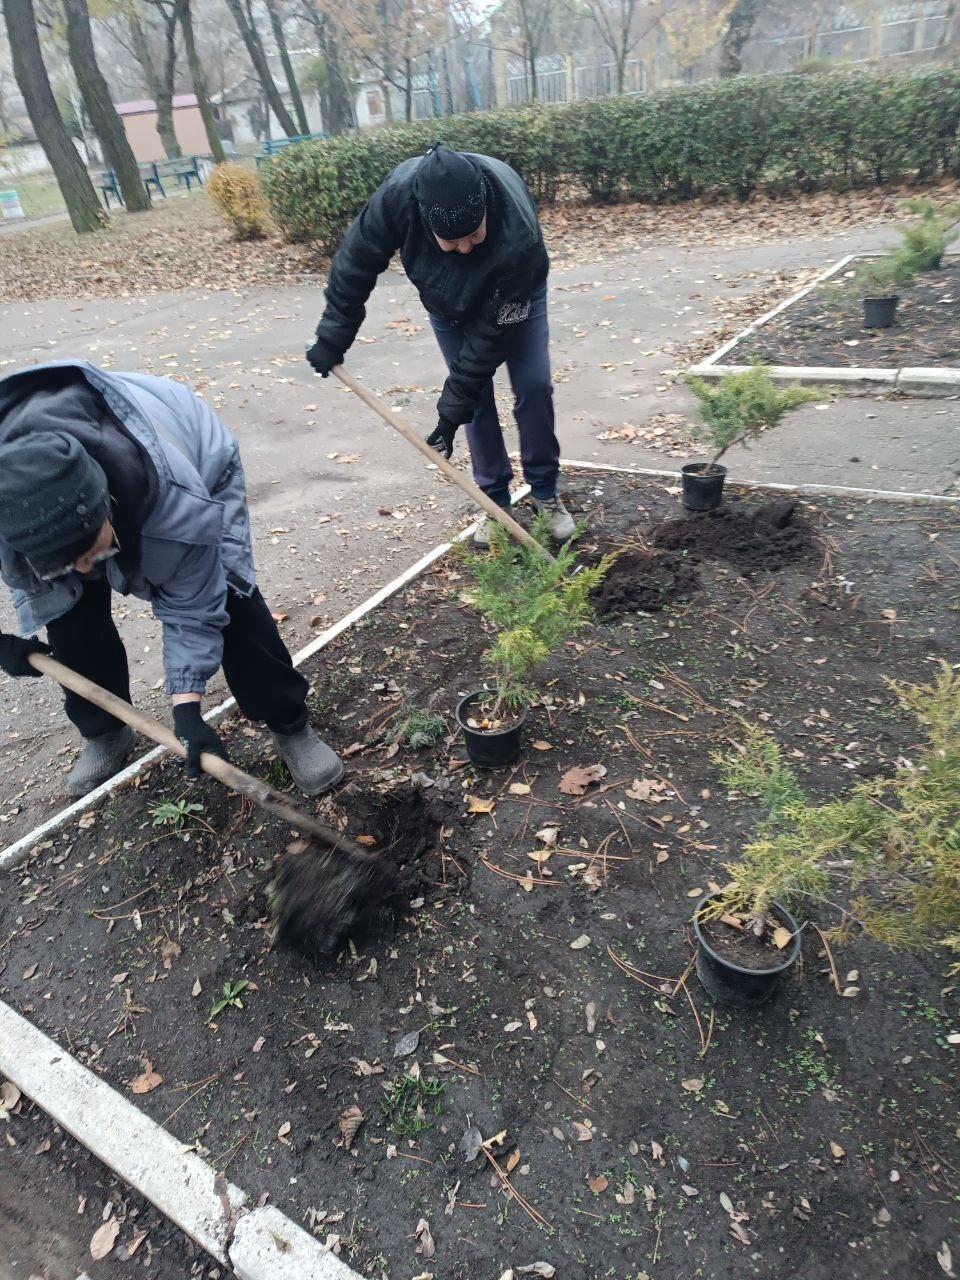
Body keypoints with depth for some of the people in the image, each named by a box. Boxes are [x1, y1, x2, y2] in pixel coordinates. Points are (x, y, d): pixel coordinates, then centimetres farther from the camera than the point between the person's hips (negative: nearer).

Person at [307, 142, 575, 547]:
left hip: (514, 298, -2)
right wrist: (332, 338, -15)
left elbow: (492, 331, -34)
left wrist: (453, 408, -31)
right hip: (448, 303, 2)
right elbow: (356, 263, -21)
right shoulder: (399, 194, -38)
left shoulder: (519, 237, -43)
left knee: (533, 385, -12)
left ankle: (545, 492, 5)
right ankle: (496, 501, 9)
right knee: (476, 396, -2)